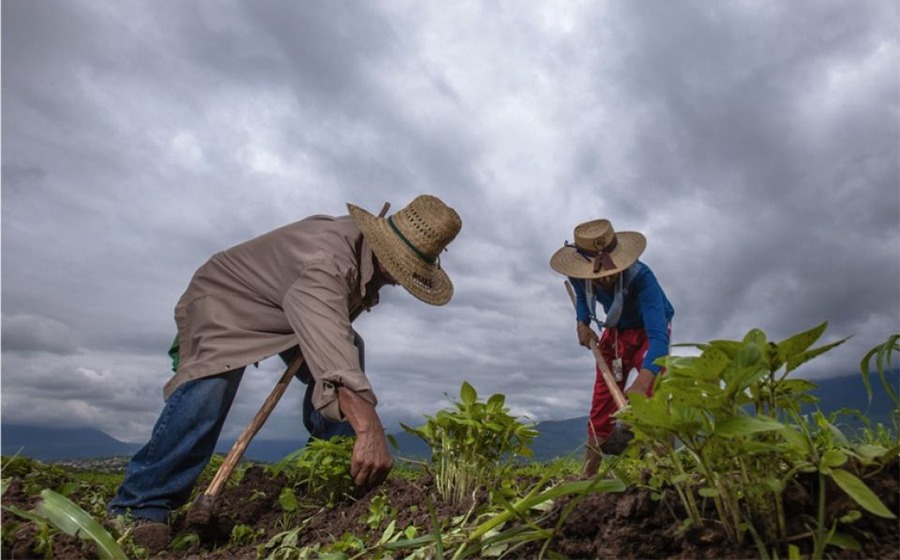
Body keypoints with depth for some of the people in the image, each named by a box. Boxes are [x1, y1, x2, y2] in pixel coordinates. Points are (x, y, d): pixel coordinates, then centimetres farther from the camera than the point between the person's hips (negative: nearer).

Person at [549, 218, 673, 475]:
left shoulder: (641, 278, -40)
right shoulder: (579, 275, -25)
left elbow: (659, 335, -49)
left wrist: (641, 382, -64)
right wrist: (582, 323, -17)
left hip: (648, 330, -3)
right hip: (615, 331, 4)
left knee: (655, 395, -27)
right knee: (601, 405, 2)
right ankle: (587, 476, 10)